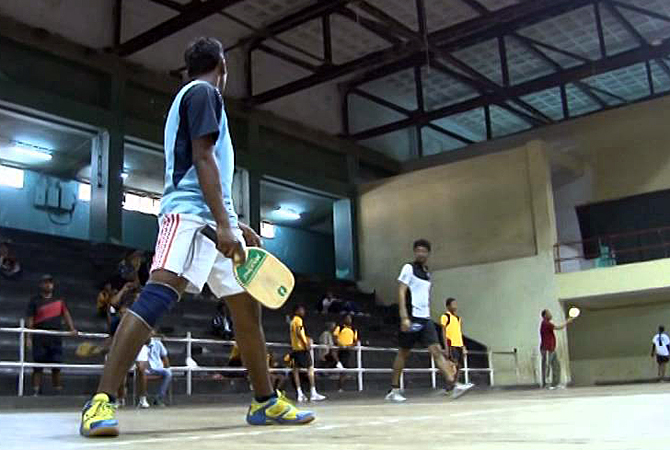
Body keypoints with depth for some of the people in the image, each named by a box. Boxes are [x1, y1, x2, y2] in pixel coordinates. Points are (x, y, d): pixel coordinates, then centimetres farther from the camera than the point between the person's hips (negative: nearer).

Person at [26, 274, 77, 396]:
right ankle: (36, 391, 2)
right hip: (40, 337, -3)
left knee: (57, 365, 4)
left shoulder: (59, 300, 14)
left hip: (56, 336, 3)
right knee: (38, 366, -2)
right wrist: (29, 337, -7)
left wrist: (72, 328, 0)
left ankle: (58, 390, 11)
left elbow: (66, 314, 13)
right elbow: (30, 320, 1)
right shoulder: (35, 301, 5)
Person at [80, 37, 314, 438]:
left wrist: (236, 224, 30)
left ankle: (266, 402, 13)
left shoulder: (196, 96, 29)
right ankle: (102, 402, -26)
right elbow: (202, 158, -13)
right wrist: (224, 223, -21)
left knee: (248, 306, 7)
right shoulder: (203, 92, 0)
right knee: (160, 293, -25)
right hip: (190, 214, -10)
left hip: (215, 219, 10)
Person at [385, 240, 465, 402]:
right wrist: (404, 317, -20)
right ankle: (394, 390, 12)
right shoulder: (409, 268, -4)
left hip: (425, 319, 6)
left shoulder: (427, 273, 17)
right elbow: (401, 293, -11)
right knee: (403, 352, 2)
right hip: (412, 318, -6)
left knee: (436, 350, -5)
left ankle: (452, 384, -13)